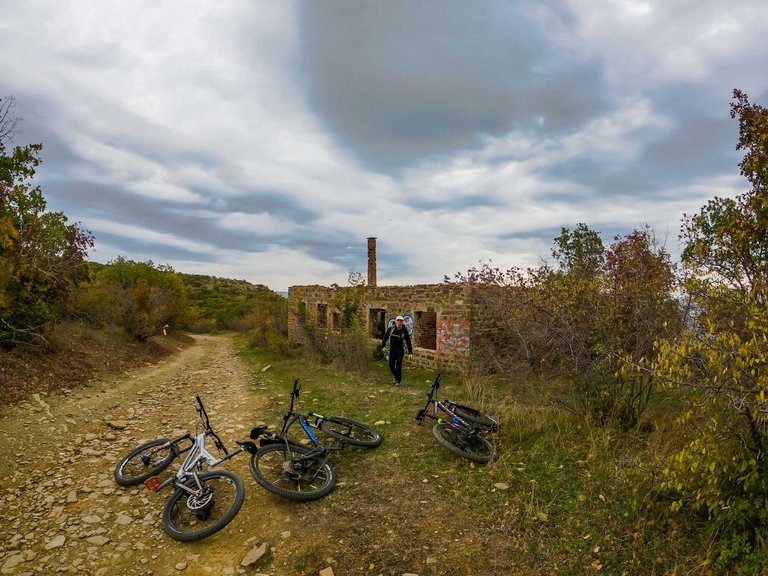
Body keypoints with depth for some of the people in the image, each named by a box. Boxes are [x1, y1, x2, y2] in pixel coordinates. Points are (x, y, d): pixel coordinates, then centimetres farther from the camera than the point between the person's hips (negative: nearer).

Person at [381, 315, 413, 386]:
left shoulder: (404, 331, -10)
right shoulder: (391, 329, -6)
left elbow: (408, 342, -5)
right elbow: (385, 338, 3)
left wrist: (410, 353, -6)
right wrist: (383, 346, -11)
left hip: (400, 352, -2)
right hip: (392, 351, 2)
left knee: (398, 366, -5)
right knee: (391, 366, 4)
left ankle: (398, 381, 14)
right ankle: (396, 376, 32)